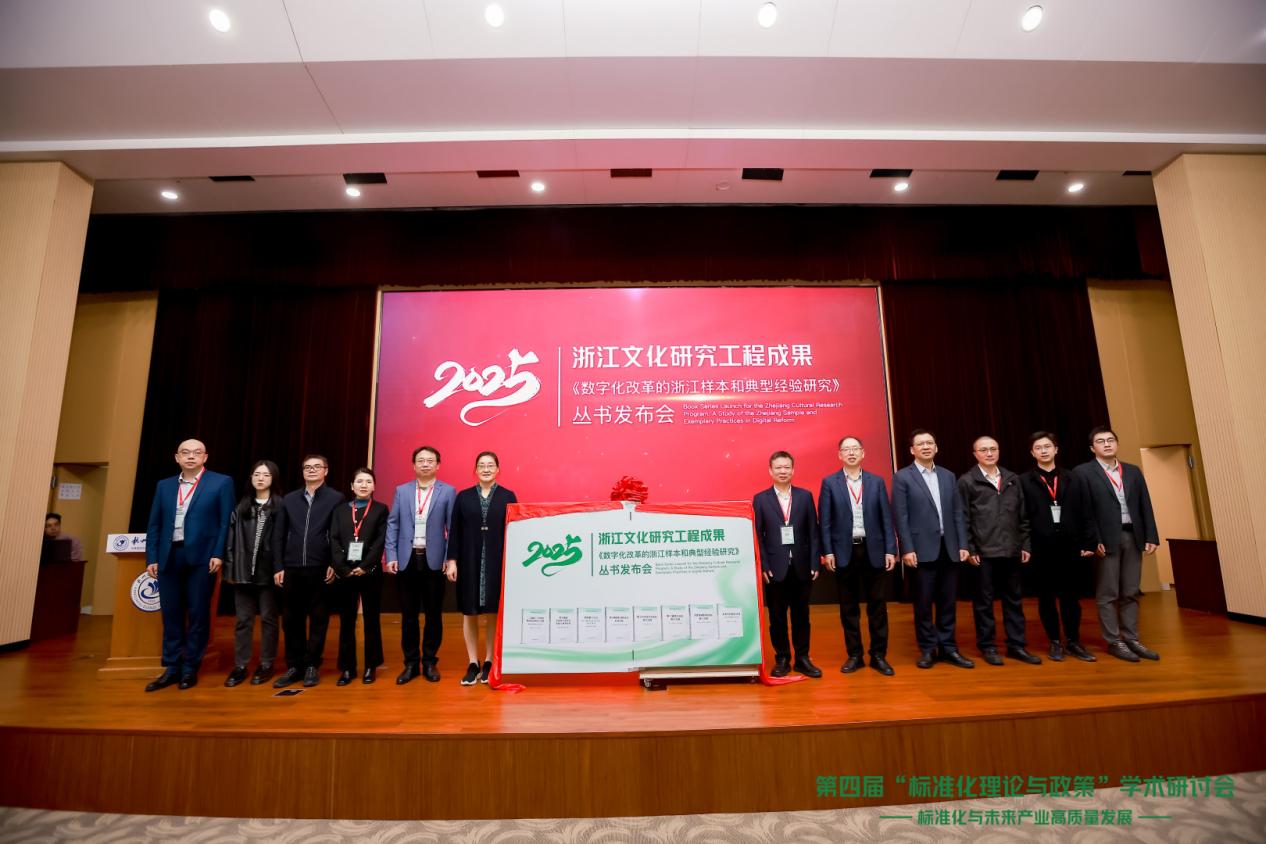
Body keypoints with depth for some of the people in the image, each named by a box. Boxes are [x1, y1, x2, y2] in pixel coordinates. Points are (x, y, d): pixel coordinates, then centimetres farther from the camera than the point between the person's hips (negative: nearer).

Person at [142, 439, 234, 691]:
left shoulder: (221, 482, 1)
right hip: (169, 557, 4)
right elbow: (154, 525, 13)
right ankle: (172, 668, 19)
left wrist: (218, 554, -10)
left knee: (198, 614, 3)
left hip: (201, 557, -4)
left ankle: (190, 668, 14)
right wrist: (151, 557, 5)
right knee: (171, 615, 9)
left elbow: (226, 521, -3)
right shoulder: (164, 485, 14)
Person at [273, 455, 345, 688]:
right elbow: (281, 535, 11)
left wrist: (334, 564, -10)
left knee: (318, 619, 5)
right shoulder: (289, 499, 11)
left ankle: (312, 666, 16)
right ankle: (294, 666, 21)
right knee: (291, 619, 9)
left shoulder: (336, 498, 0)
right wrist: (278, 566, 5)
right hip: (292, 569, 3)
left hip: (320, 569, -3)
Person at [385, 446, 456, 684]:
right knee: (408, 615, 9)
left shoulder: (448, 491, 1)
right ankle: (411, 663, 23)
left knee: (433, 615, 7)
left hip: (434, 561, -2)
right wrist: (391, 556, -3)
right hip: (407, 560, 2)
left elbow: (453, 528, -2)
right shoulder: (401, 491, 8)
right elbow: (392, 525, 6)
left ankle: (430, 662, 21)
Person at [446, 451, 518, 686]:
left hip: (497, 561, -1)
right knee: (469, 613, 5)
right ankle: (473, 664, 16)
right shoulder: (463, 497, 5)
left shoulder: (508, 497, 2)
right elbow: (455, 531, 4)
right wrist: (452, 560, -3)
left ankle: (489, 662, 17)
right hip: (469, 561, 1)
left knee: (494, 614, 4)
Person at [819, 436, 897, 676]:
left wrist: (890, 550, -3)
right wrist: (827, 552, -7)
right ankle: (854, 655, 20)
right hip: (844, 551, -1)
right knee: (848, 606, 8)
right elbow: (824, 521, -1)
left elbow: (886, 518, 4)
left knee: (877, 604, 7)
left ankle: (879, 655, 20)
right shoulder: (829, 482, 1)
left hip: (873, 550, 1)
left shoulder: (877, 481, 6)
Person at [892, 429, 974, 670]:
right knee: (923, 604, 4)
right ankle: (928, 650, 16)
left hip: (949, 548, 4)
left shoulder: (948, 476, 12)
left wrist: (963, 544, 4)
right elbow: (900, 517, -8)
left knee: (948, 602, 10)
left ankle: (948, 648, 22)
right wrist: (907, 549, -13)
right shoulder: (902, 477, -3)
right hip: (922, 550, -4)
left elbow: (957, 513, 11)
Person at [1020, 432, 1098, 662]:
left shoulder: (1073, 479, 10)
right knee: (1046, 597, 7)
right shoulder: (1024, 481, 0)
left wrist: (1086, 543, 2)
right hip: (1041, 548, -2)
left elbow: (1083, 514, 8)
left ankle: (1073, 641, 22)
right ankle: (1055, 642, 19)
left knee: (1071, 596, 8)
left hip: (1070, 546, 2)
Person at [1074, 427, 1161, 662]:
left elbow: (1145, 505, 11)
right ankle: (1114, 642, 9)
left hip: (1133, 537, 5)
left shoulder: (1133, 471, 13)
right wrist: (1094, 540, -13)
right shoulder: (1084, 472, -3)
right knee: (1107, 594, 1)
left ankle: (1132, 639, 19)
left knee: (1131, 593, 11)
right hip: (1106, 539, -5)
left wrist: (1151, 536, 4)